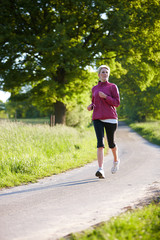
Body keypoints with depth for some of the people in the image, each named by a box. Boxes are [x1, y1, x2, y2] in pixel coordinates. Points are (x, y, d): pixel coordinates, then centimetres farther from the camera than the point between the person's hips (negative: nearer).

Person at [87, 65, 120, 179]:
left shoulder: (113, 87, 5)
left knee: (111, 143, 9)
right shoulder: (94, 89, 16)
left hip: (110, 118, -2)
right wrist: (91, 106, 5)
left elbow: (117, 103, -2)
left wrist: (105, 97, -15)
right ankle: (101, 170, -22)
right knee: (100, 143, -14)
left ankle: (116, 160, 41)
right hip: (97, 119, 2)